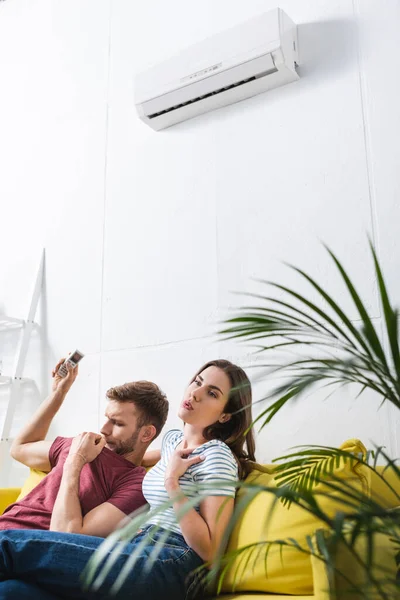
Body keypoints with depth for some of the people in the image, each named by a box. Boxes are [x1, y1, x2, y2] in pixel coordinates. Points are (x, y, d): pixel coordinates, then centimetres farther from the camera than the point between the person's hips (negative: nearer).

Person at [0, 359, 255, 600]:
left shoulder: (218, 456, -7)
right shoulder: (174, 438, 18)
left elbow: (209, 551, -13)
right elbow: (137, 459, 43)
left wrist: (172, 481, -13)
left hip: (170, 565, -7)